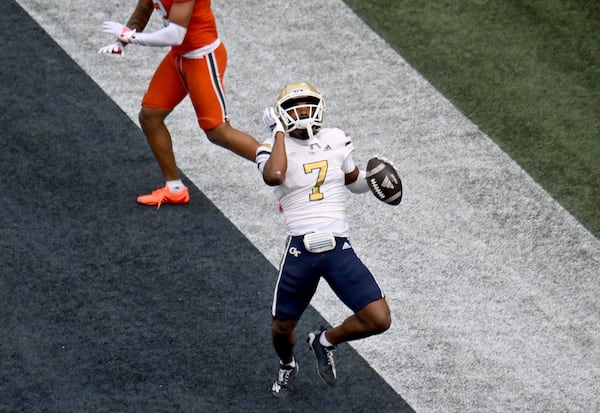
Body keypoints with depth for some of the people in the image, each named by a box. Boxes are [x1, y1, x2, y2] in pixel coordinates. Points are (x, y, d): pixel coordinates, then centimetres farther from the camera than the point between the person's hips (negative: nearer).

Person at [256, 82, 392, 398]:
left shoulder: (336, 141, 8)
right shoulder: (272, 149, -4)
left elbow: (354, 182, 25)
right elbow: (274, 175, -28)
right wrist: (280, 131, -16)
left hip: (339, 248, 2)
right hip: (300, 250, -2)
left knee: (379, 320, -7)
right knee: (282, 329, 11)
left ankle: (325, 341, 23)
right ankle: (287, 366, 48)